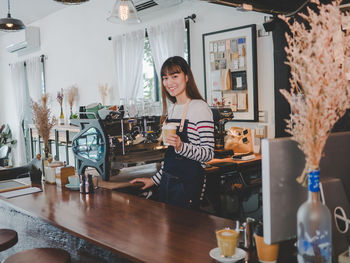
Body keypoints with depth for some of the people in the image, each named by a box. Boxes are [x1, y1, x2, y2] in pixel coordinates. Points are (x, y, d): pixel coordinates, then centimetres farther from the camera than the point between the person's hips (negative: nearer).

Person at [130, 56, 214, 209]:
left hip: (189, 184, -7)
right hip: (166, 182, 7)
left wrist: (181, 147, -31)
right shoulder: (170, 110, 13)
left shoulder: (200, 107, -10)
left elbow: (208, 154, -16)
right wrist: (155, 179, 17)